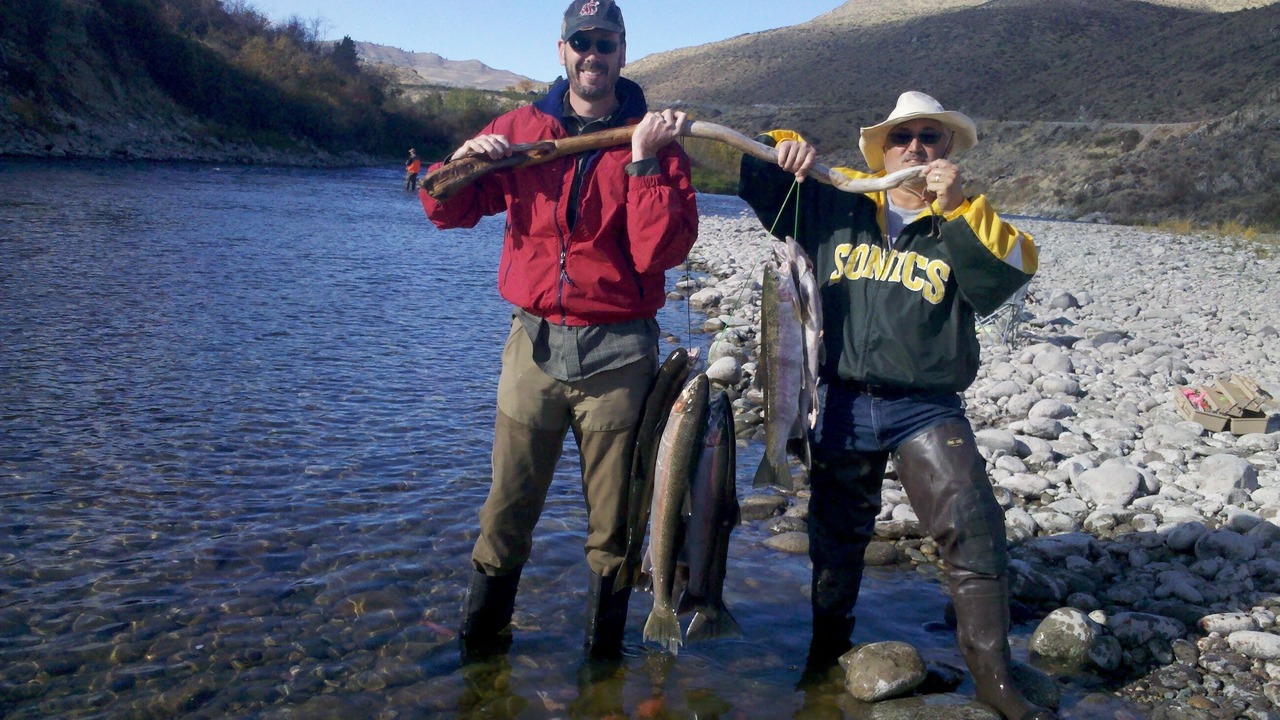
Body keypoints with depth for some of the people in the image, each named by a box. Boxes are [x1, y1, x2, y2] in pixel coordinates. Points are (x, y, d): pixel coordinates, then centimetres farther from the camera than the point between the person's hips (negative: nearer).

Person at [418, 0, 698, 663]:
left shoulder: (653, 139, 2)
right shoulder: (520, 128, 8)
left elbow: (662, 251, -9)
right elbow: (448, 212, 12)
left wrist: (643, 161, -16)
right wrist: (463, 162, -7)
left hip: (617, 351, -1)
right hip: (534, 341, 1)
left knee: (612, 521, 9)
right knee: (507, 509, 8)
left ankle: (603, 653, 27)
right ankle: (477, 645, 27)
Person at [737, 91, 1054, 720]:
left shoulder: (967, 222, 4)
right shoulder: (835, 205, 6)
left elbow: (1005, 278, -15)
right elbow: (757, 185, 9)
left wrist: (959, 207, -23)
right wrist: (781, 149, -11)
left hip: (928, 409, -1)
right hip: (846, 404, 2)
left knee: (974, 532, -10)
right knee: (836, 534, 16)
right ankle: (827, 650, 38)